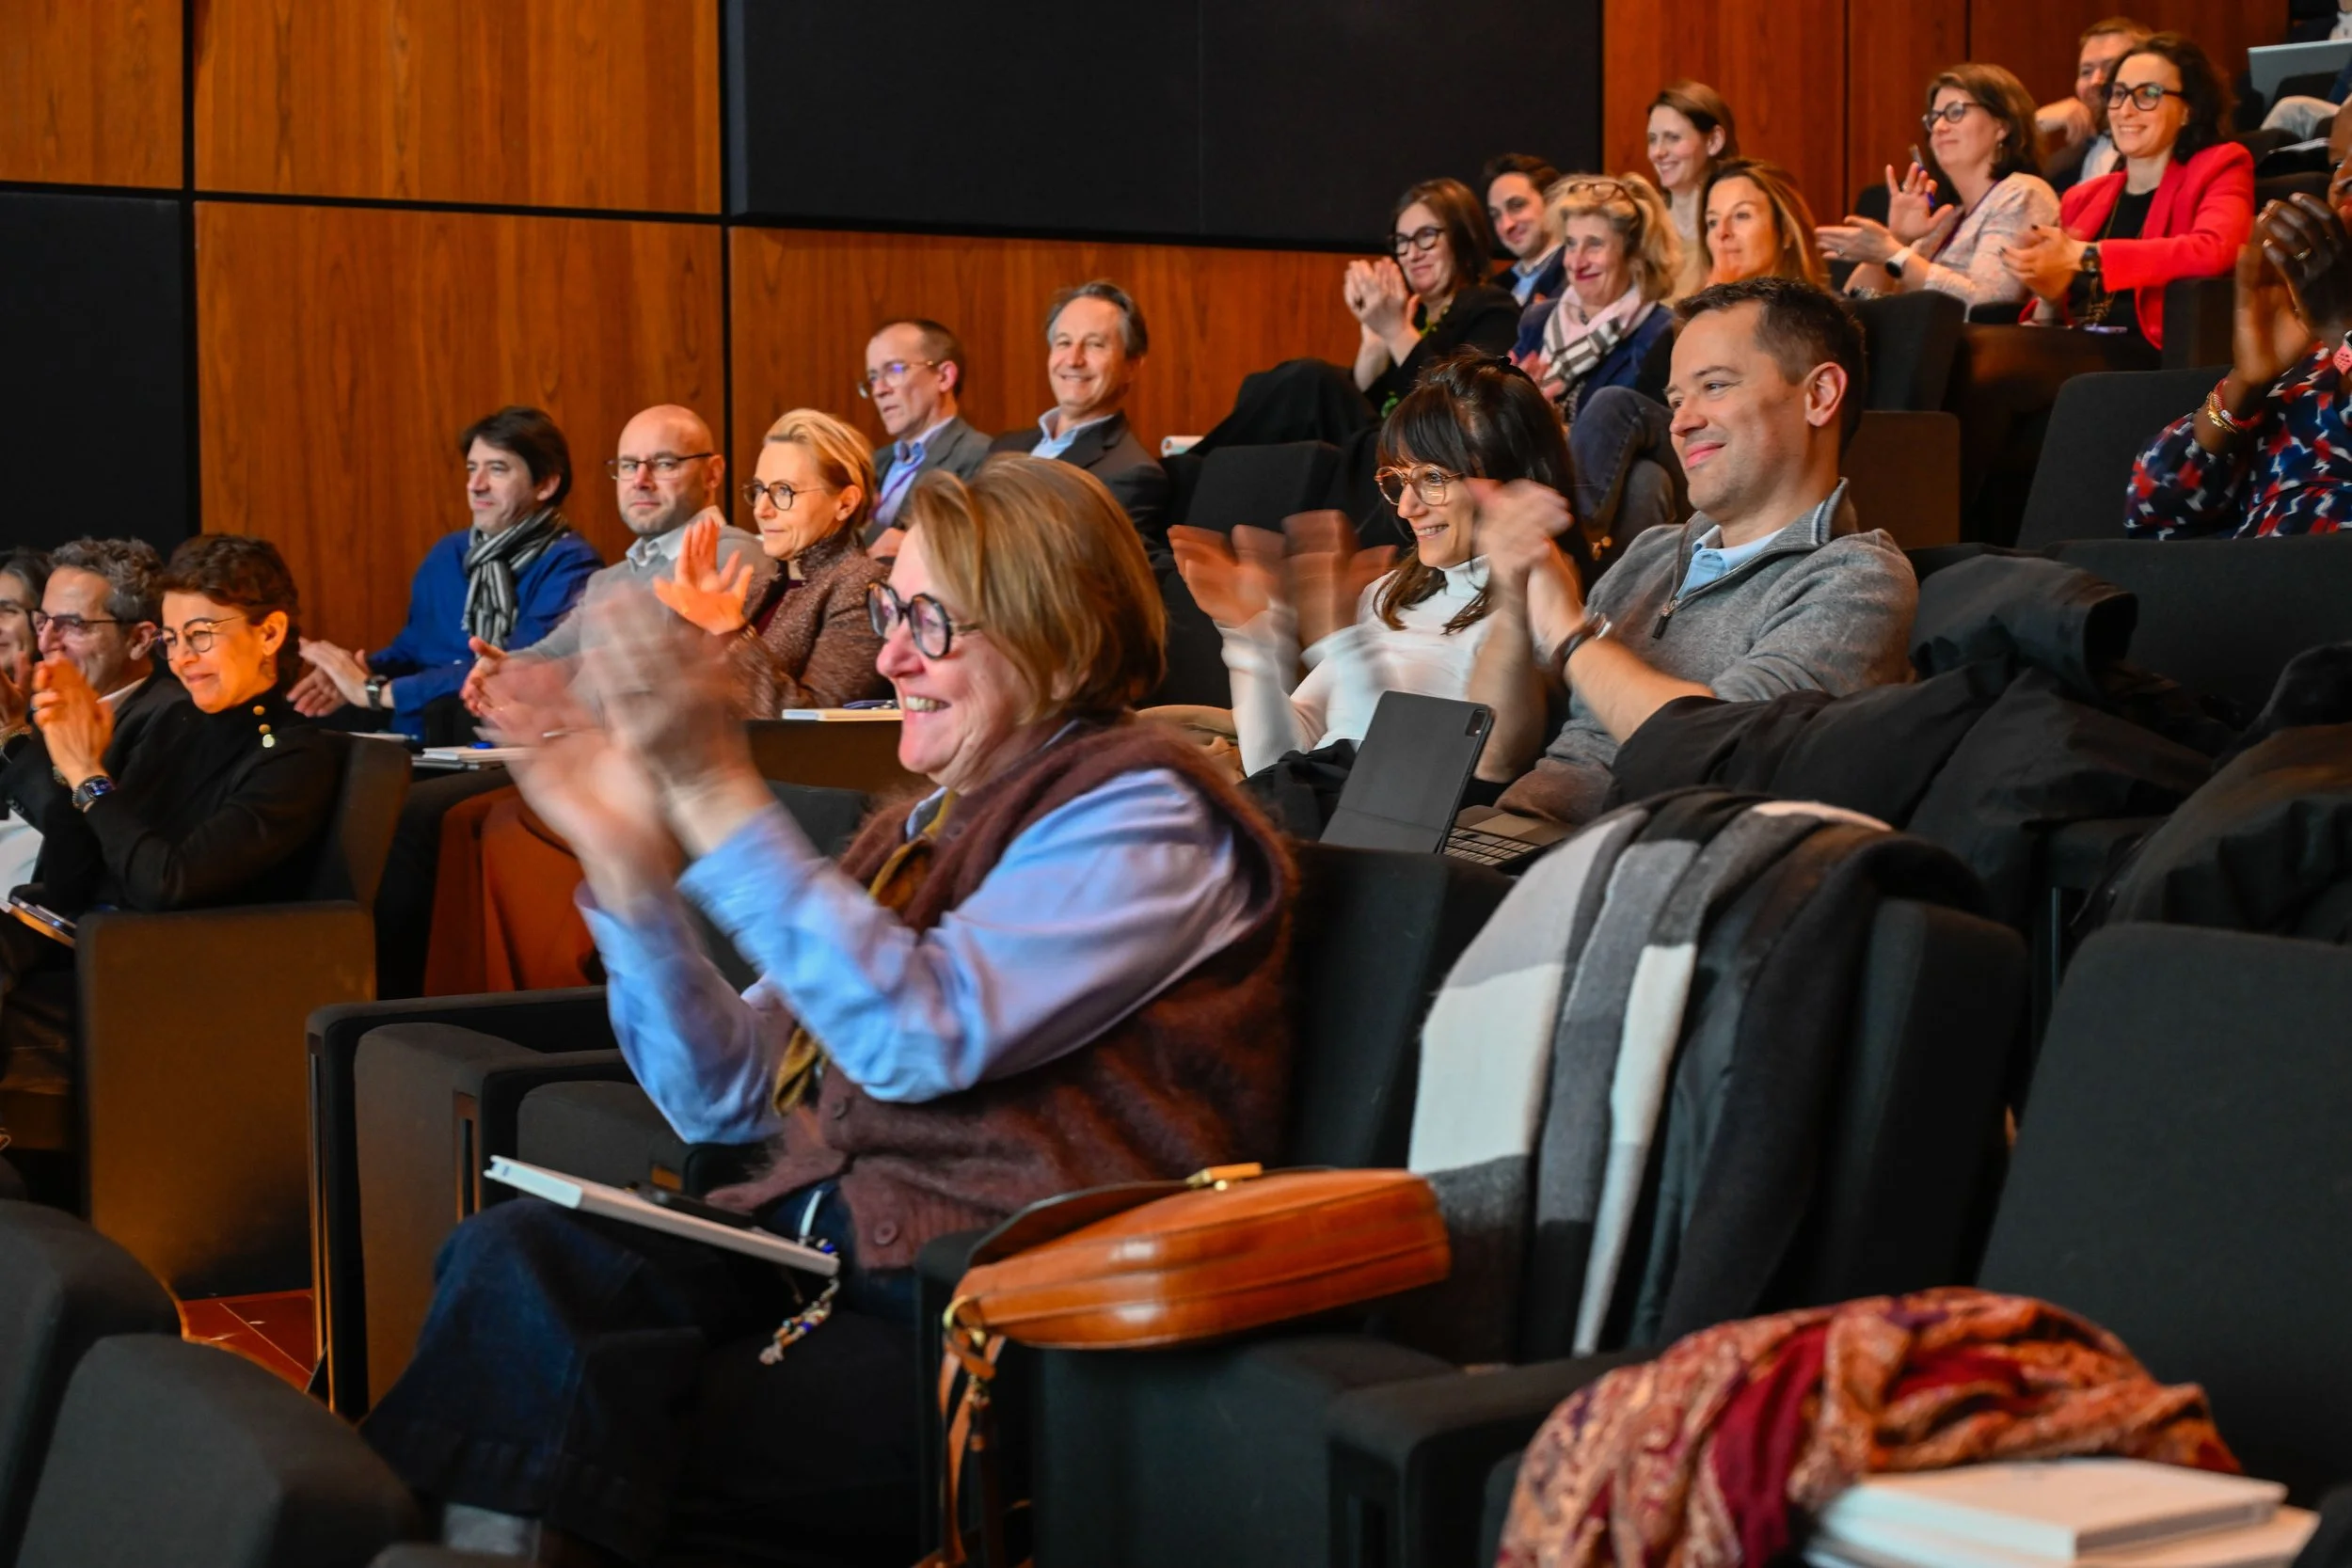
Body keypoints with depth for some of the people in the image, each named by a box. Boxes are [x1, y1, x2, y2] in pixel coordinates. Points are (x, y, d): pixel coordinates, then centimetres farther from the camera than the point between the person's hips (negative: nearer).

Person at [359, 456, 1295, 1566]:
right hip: (822, 1252, 7)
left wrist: (712, 787, -20)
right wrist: (627, 861, 1)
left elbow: (923, 1036, -20)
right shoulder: (926, 829, 19)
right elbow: (725, 1097, 14)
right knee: (517, 1253, -19)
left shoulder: (1142, 817, -4)